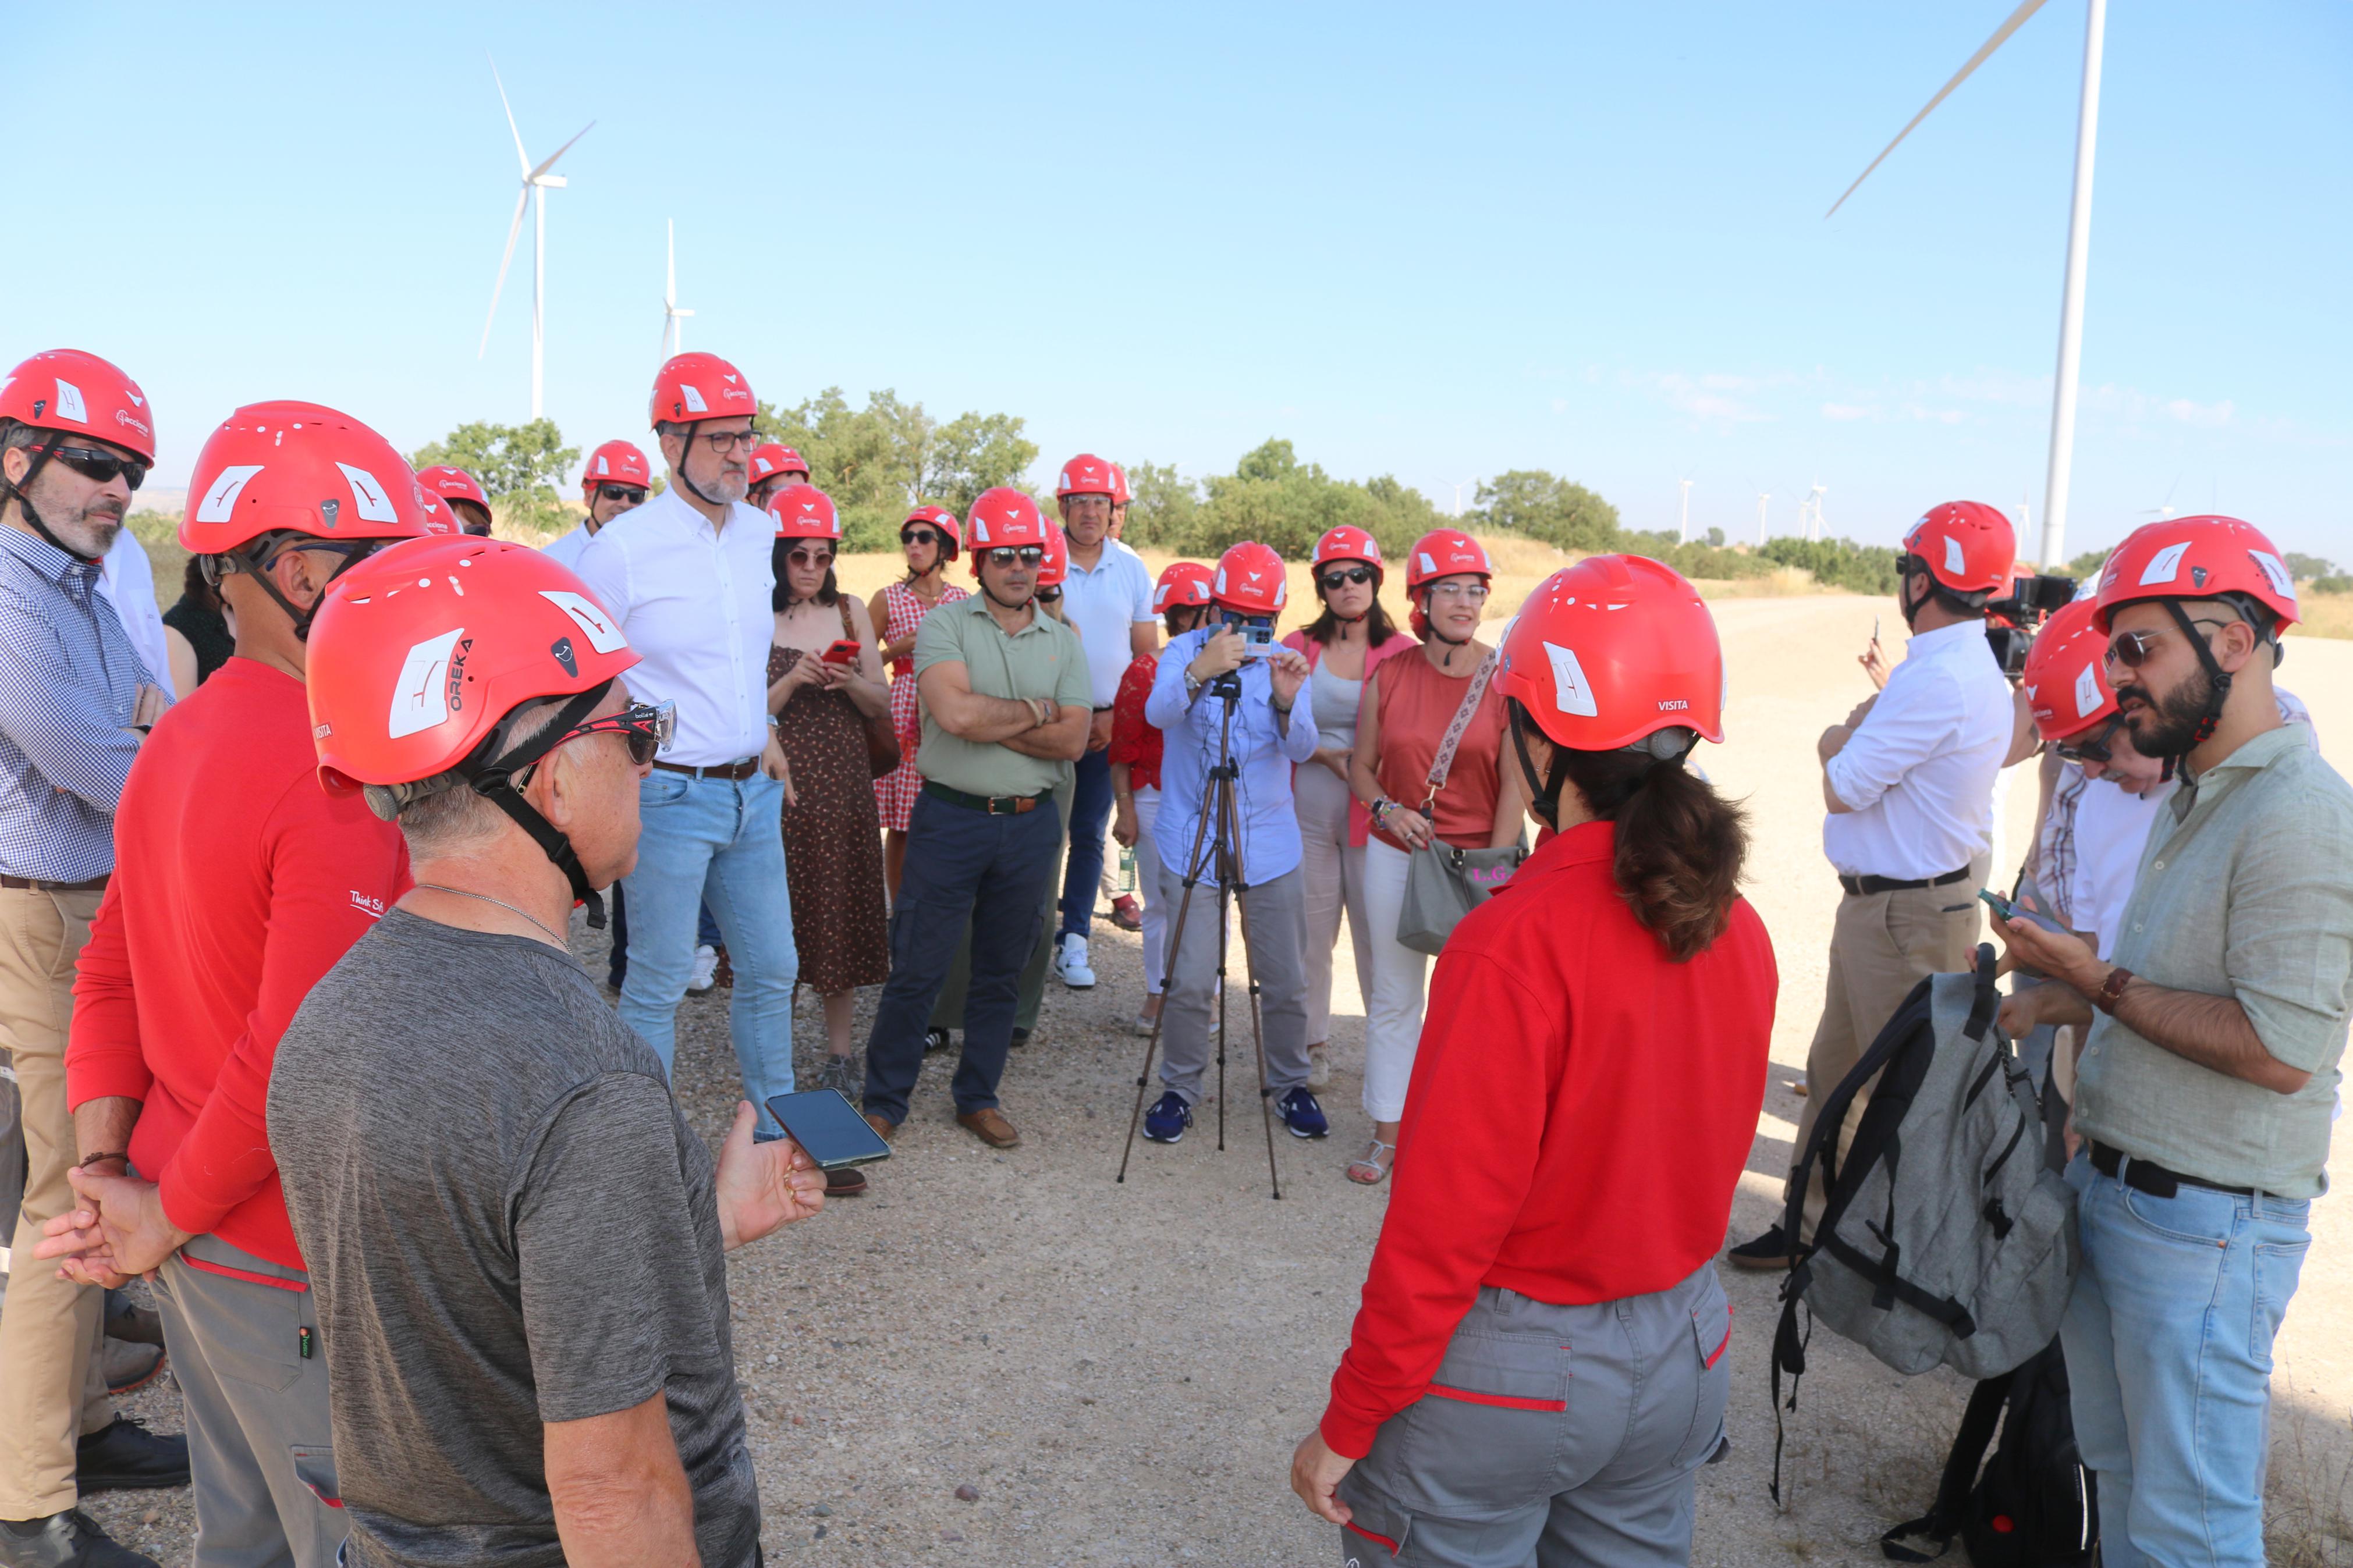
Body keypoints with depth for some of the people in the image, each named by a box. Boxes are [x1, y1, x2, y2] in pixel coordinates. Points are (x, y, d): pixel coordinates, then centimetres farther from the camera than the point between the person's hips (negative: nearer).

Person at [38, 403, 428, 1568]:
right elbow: (300, 1052, -27)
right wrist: (165, 1218, -13)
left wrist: (106, 1173, 5)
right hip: (293, 1271, -8)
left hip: (187, 1244, 9)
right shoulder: (341, 774, -25)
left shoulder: (174, 742, 5)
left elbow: (109, 971, 9)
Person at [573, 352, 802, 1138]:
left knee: (771, 970, 14)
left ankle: (777, 1135, 29)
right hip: (668, 795, -6)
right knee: (657, 984, 3)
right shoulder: (622, 546, -11)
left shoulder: (760, 533, 7)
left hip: (754, 789, 6)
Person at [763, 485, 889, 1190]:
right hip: (779, 788, -3)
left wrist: (850, 682, -11)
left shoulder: (851, 613, 8)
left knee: (845, 916, 8)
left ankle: (839, 1055, 22)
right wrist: (793, 682, -20)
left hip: (844, 787, 3)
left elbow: (882, 706, 8)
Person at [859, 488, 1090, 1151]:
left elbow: (1072, 741, -5)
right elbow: (955, 714, -21)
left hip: (1029, 824, 4)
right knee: (917, 970, 2)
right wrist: (1035, 711, -9)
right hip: (951, 818, -3)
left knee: (1001, 973, 13)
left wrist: (986, 720, -13)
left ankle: (978, 1098, 28)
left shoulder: (1063, 641, 7)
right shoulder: (945, 625, -4)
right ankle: (883, 1102, 17)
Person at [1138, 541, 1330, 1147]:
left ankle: (1289, 1084, 29)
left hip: (1269, 844, 2)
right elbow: (1159, 713, -22)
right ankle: (1179, 1089, 17)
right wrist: (1198, 673, -40)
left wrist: (1286, 703, -30)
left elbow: (1302, 749, -10)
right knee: (1191, 980, -4)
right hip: (1191, 842, -2)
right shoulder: (1185, 651, -1)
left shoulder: (1283, 663, 3)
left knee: (1285, 981, 7)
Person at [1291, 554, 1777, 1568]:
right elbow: (1709, 1159, 6)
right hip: (1685, 1359, 6)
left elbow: (1445, 1222, -22)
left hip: (1508, 1377, -6)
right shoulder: (1737, 931, -6)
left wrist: (1347, 1426, -12)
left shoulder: (1517, 941, -26)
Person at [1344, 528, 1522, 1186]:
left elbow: (1515, 787, -7)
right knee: (1392, 997, 10)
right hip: (1395, 855, 3)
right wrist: (1386, 809, -11)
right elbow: (1361, 765, 9)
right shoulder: (1389, 677, 0)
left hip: (1477, 856, -2)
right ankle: (1388, 1132, 24)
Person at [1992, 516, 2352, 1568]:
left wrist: (2100, 982, -17)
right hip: (2110, 1191, 9)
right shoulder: (2193, 801, 12)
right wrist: (2068, 1002, 10)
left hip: (2207, 1226, -9)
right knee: (2117, 1467, 23)